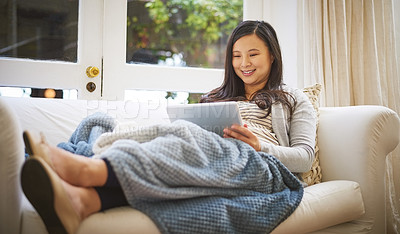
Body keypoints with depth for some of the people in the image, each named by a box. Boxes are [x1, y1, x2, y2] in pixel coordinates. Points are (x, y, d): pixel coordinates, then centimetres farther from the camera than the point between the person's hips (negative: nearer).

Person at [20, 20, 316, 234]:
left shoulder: (293, 99, 25)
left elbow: (304, 157, 11)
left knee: (186, 133, -34)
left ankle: (89, 169, -56)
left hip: (262, 166, -3)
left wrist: (259, 146, -7)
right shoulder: (217, 98, 34)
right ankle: (83, 198, -56)